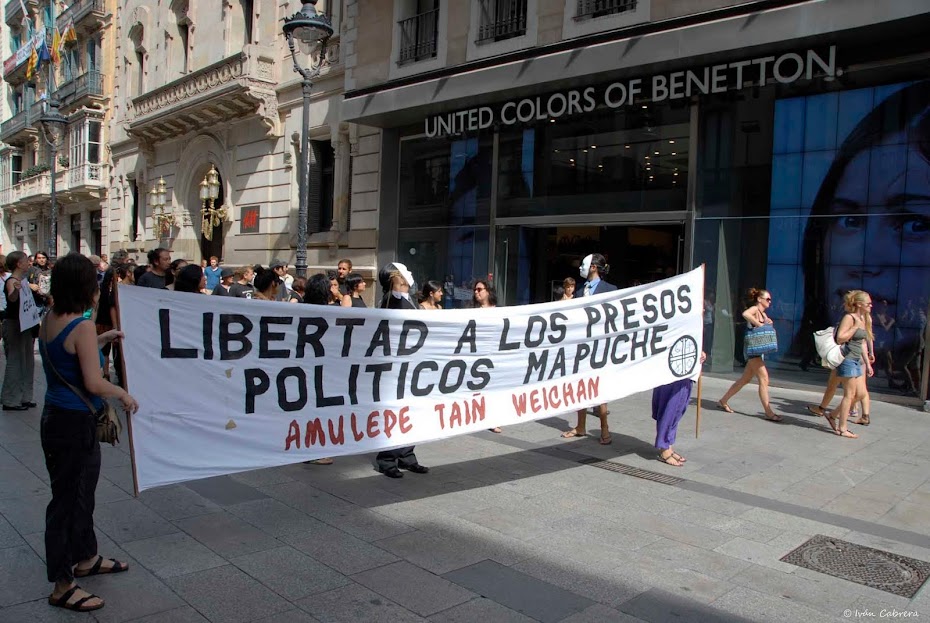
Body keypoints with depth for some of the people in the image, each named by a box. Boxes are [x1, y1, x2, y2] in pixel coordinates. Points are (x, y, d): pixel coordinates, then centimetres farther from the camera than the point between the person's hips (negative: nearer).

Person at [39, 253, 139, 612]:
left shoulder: (50, 320, 4)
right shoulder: (82, 326, -22)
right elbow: (94, 383, -24)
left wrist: (102, 340, 19)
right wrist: (124, 394, -8)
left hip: (57, 418, 9)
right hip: (73, 424, -9)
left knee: (81, 492, 23)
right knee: (67, 498, 3)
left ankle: (85, 559, 41)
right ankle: (62, 586, 17)